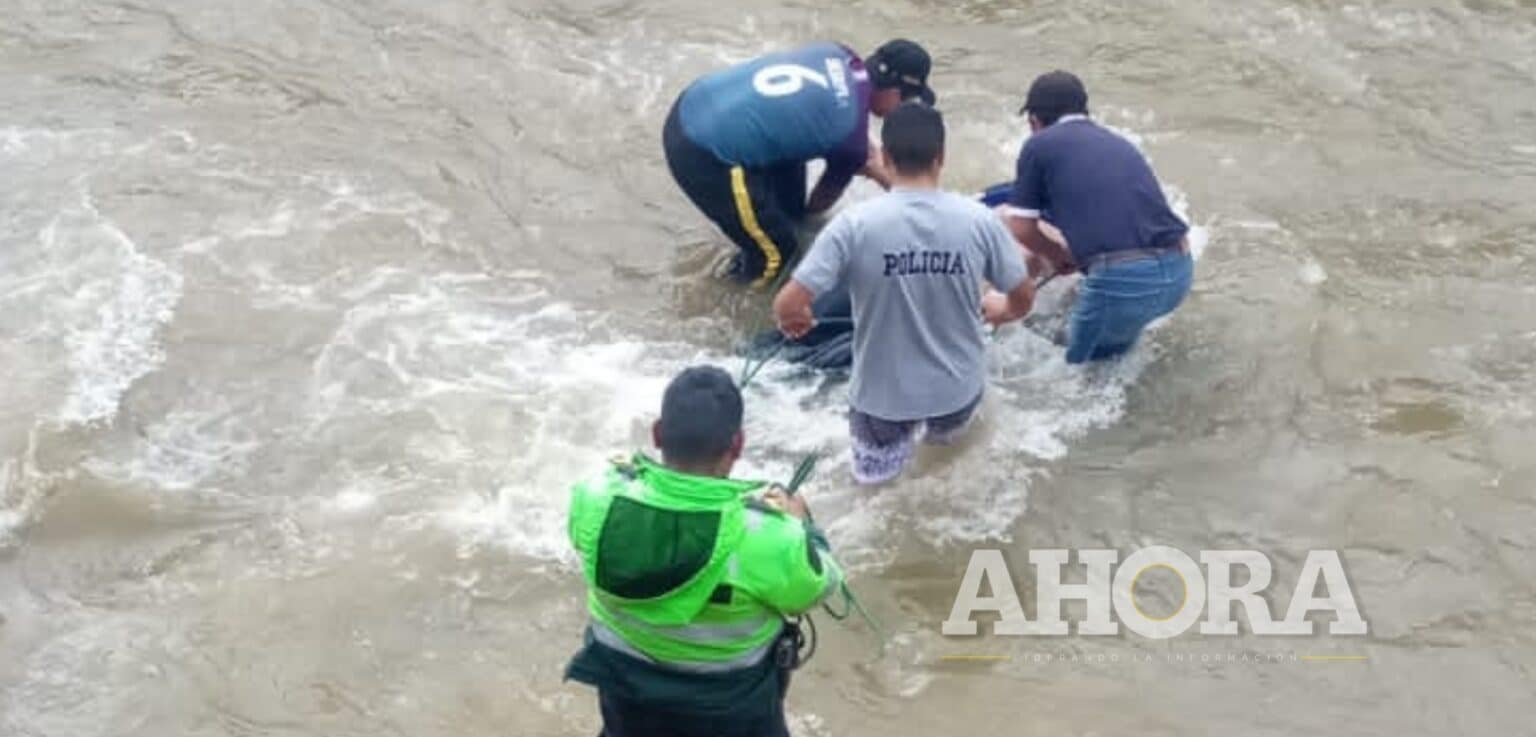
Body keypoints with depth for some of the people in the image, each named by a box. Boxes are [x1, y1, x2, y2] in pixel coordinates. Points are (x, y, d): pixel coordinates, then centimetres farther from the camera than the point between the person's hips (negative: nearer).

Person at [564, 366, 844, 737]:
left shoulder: (599, 498, -25)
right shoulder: (765, 536, -35)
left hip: (626, 683, 3)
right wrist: (800, 522, 4)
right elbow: (815, 587, -14)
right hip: (729, 702, -3)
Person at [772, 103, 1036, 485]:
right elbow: (1024, 297, -3)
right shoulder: (978, 219, -15)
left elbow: (788, 306, -22)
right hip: (958, 387, 1)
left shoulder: (854, 224, -21)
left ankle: (885, 445, 17)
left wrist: (796, 321, 3)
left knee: (870, 426, 35)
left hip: (884, 394, -1)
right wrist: (1002, 311, 21)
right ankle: (947, 422, 23)